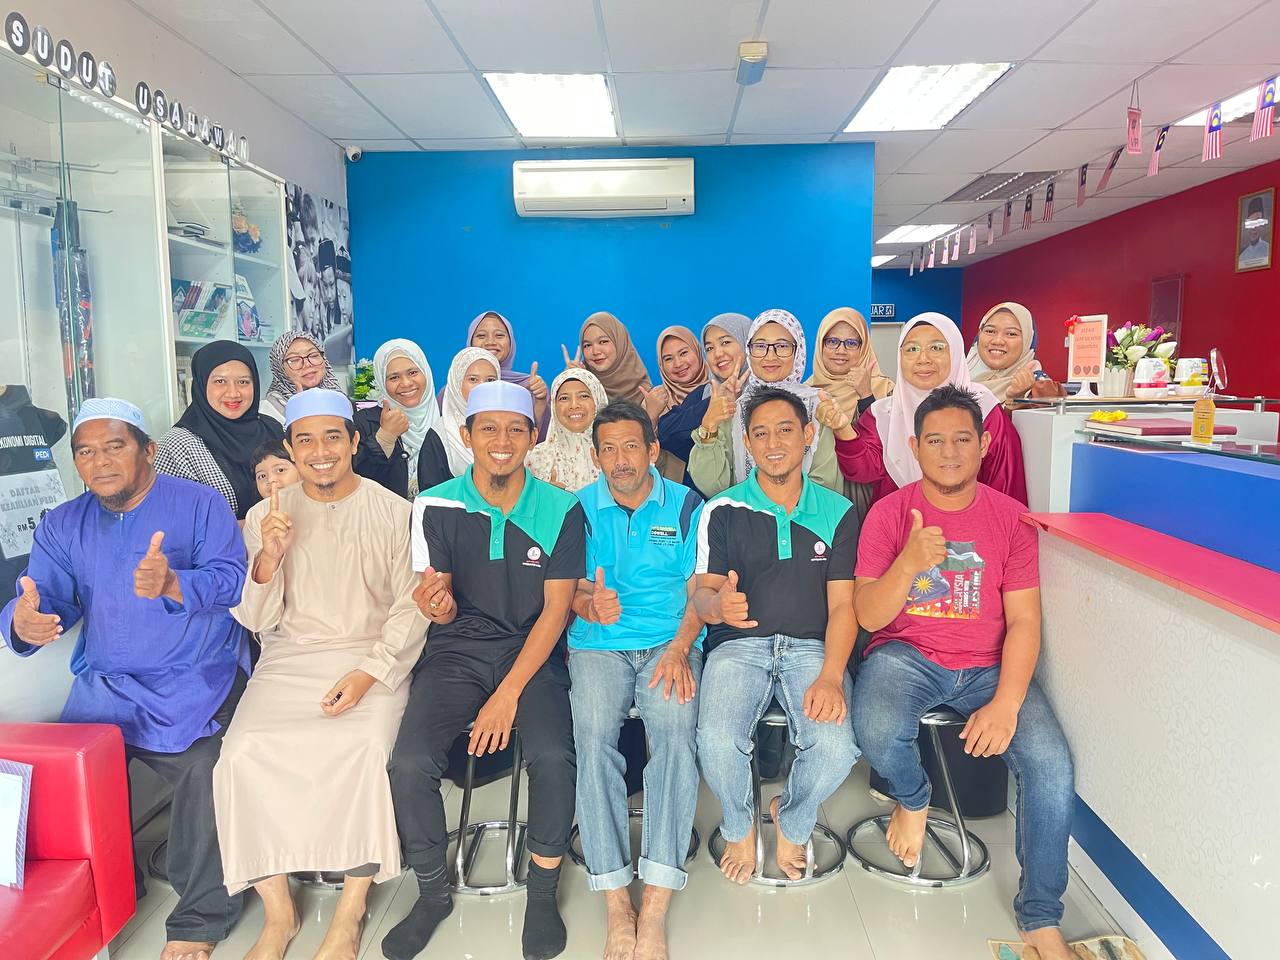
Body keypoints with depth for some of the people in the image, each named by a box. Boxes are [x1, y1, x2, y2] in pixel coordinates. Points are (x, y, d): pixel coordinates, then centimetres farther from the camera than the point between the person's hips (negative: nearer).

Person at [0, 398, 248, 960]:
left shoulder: (200, 504, 0)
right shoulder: (61, 526, 13)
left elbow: (231, 578, -12)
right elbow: (48, 598, 1)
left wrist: (174, 585, -33)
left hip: (196, 681, -4)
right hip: (104, 686, 5)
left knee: (204, 768, -26)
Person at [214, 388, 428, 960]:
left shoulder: (394, 512, 2)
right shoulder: (265, 516, 9)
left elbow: (411, 608, -2)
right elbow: (256, 620, 7)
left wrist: (368, 673, -16)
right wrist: (268, 557, -12)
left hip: (373, 660, -2)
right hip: (287, 663, 3)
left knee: (366, 749, -30)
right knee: (245, 753, -23)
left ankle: (350, 912, -10)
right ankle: (278, 909, -3)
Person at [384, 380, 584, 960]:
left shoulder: (560, 509, -4)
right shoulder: (436, 507, -1)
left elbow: (556, 609, -6)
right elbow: (443, 613, 4)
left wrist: (508, 693, -15)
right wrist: (437, 605, -23)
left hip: (533, 650, -1)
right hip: (458, 649, 2)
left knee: (552, 756, -27)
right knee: (409, 763, -21)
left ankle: (542, 893, 0)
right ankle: (433, 894, 7)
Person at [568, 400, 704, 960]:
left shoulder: (686, 506, 8)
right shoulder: (579, 509, 9)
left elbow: (699, 590, 4)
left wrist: (679, 648, -12)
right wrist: (588, 603, -15)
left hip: (671, 644, 0)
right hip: (598, 643, 1)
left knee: (676, 732, -29)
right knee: (593, 735, -27)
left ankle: (656, 908, -24)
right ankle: (616, 905, -19)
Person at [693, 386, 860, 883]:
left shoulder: (838, 512, 7)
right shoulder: (722, 511, 4)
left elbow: (842, 605, 2)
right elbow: (701, 592, 2)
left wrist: (831, 676, -15)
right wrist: (718, 605, -25)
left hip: (811, 645, 1)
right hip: (738, 644, 0)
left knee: (836, 746, -26)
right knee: (717, 742, -28)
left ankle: (792, 822, 11)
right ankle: (739, 828, 9)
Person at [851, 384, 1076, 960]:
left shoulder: (1009, 518, 1)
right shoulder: (889, 513, -2)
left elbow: (1023, 620, -2)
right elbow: (868, 617, -7)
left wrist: (1006, 703, -17)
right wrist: (909, 562, -26)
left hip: (988, 665, 2)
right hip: (905, 654, -1)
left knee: (1051, 765, -20)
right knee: (877, 733, -32)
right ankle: (913, 801, 7)